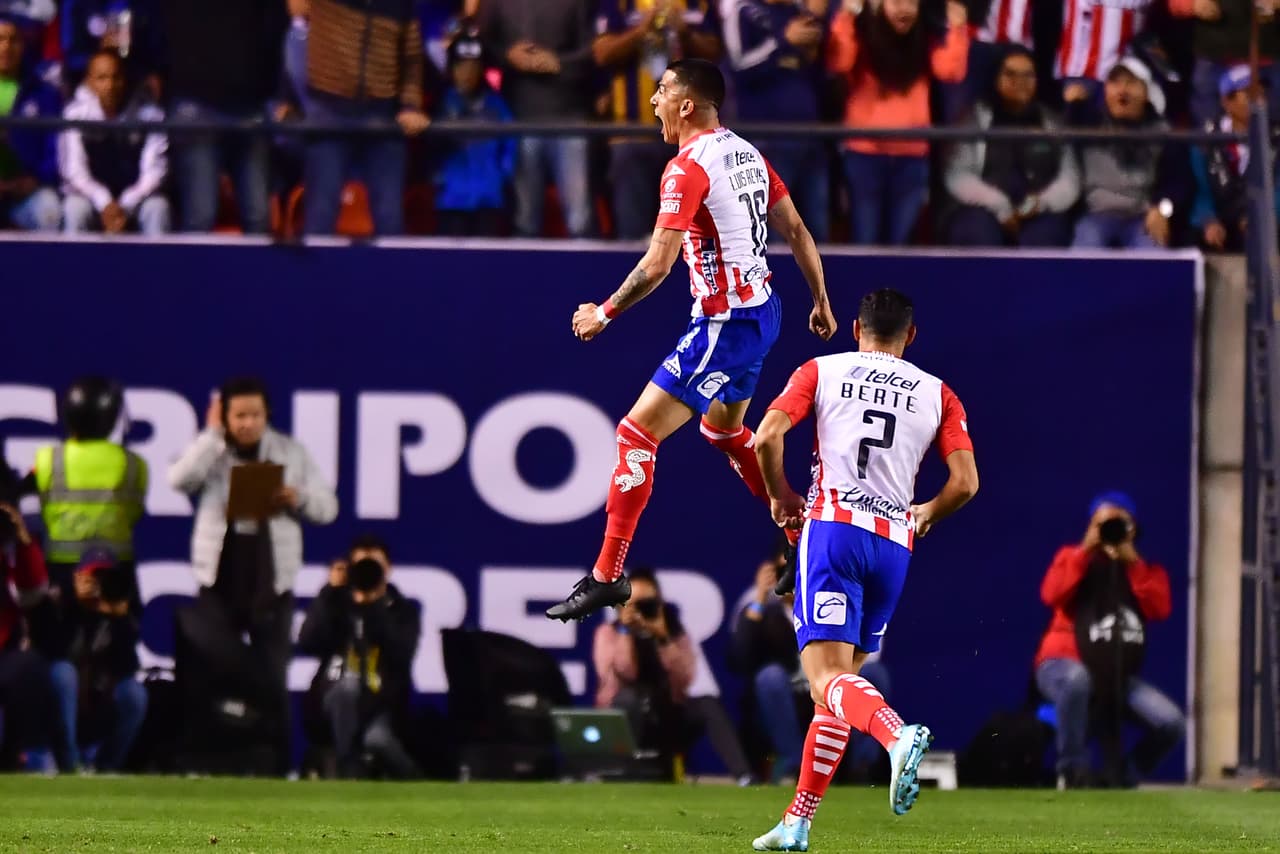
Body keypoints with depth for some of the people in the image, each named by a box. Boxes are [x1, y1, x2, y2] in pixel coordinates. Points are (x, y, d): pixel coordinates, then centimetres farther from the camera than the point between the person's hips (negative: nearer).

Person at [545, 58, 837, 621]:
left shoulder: (688, 168, -18)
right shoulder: (746, 153, 8)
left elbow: (657, 265, -21)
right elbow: (796, 230, 14)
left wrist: (604, 313, -9)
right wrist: (821, 301, 24)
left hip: (725, 322, -9)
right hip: (763, 308, 9)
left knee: (637, 432, -7)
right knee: (725, 429, 30)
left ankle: (607, 575, -8)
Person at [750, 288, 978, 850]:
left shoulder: (821, 371, 10)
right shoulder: (937, 394, 14)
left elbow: (768, 435, -4)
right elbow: (966, 481, 5)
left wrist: (781, 497, 14)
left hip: (833, 526, -3)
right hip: (894, 543, 3)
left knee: (827, 674, -15)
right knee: (838, 684, 13)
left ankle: (898, 735, -46)